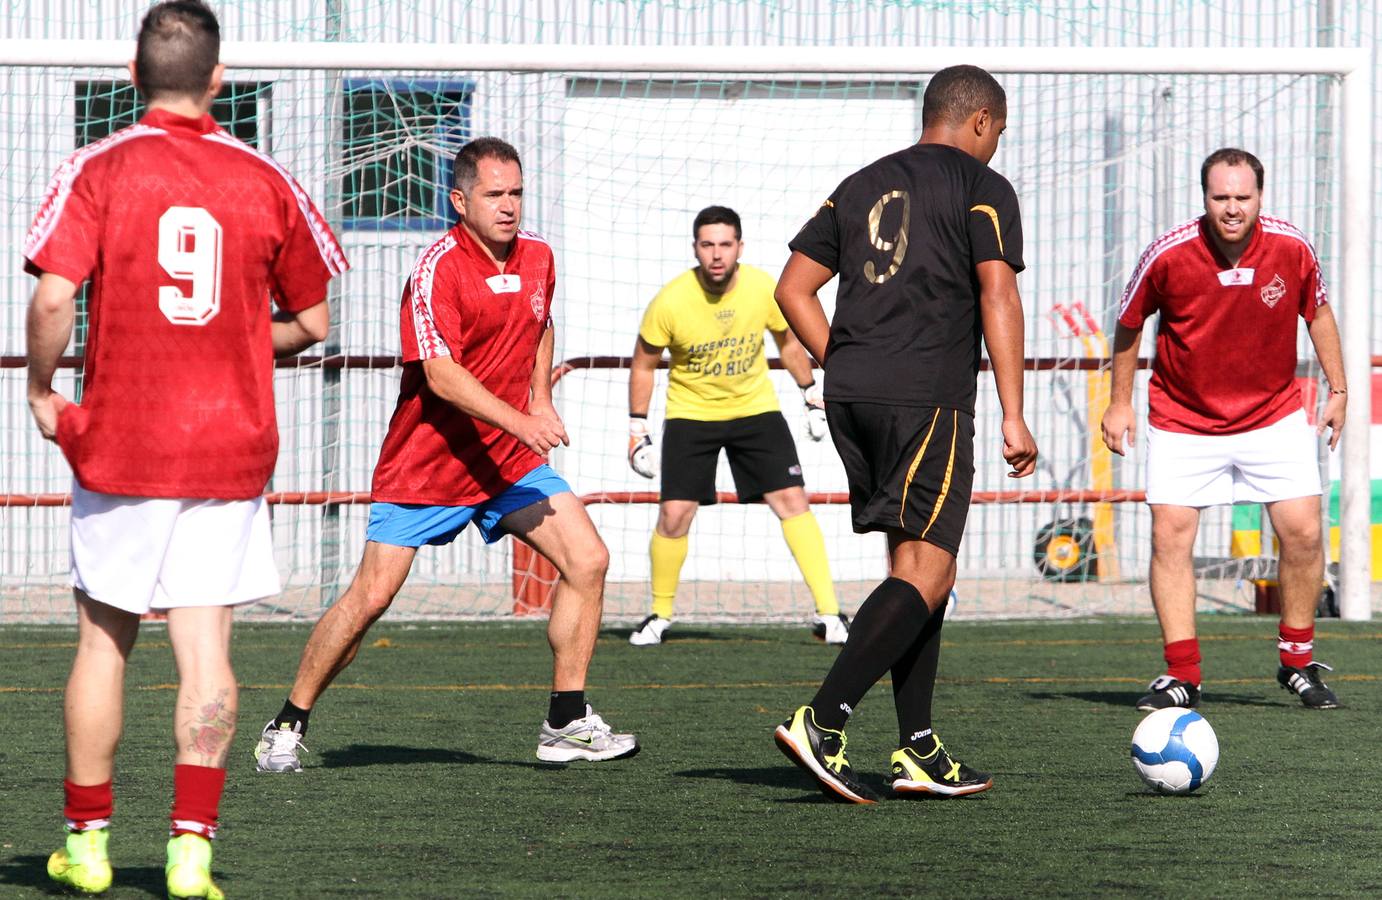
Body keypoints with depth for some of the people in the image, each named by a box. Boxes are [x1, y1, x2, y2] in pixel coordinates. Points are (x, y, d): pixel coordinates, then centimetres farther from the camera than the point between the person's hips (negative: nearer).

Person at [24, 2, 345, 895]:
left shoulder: (99, 170, -6)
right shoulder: (265, 181, 1)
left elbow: (54, 297, -17)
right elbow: (313, 322, 6)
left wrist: (43, 392, -2)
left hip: (119, 442, -1)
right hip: (232, 444, 1)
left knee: (105, 641, 11)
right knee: (205, 647, 1)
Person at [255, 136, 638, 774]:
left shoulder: (537, 257, 5)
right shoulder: (438, 268, -18)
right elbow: (441, 374, -26)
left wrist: (541, 399, 11)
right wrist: (519, 422, -34)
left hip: (509, 459, 6)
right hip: (426, 463, -6)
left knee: (588, 561, -6)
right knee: (371, 595, -9)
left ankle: (567, 724, 3)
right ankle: (287, 728, 7)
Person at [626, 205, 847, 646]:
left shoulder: (764, 289, -15)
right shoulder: (670, 302, -20)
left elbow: (788, 343, 6)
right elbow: (643, 363, -5)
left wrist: (813, 398, 9)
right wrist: (637, 431, -5)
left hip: (755, 407, 1)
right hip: (690, 413, -1)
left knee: (792, 500, -10)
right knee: (674, 515, -9)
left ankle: (828, 615, -8)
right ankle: (660, 615, 13)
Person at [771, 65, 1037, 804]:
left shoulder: (862, 186, 20)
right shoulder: (982, 188, 2)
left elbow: (793, 287, 14)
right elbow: (997, 295, -8)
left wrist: (844, 367, 16)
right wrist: (1013, 415, -10)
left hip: (850, 393, 7)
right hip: (928, 396, -7)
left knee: (913, 563, 13)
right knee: (928, 571, -7)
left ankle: (918, 750, 9)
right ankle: (821, 724, -20)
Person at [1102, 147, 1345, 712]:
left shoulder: (1291, 248, -13)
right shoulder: (1168, 255, -17)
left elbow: (1317, 312, 7)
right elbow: (1129, 324, 1)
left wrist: (1337, 389, 7)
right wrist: (1120, 401, 4)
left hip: (1273, 414, 1)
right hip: (1183, 419, -1)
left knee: (1302, 532, -6)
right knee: (1170, 534, -10)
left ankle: (1298, 660, 13)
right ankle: (1181, 676, -3)